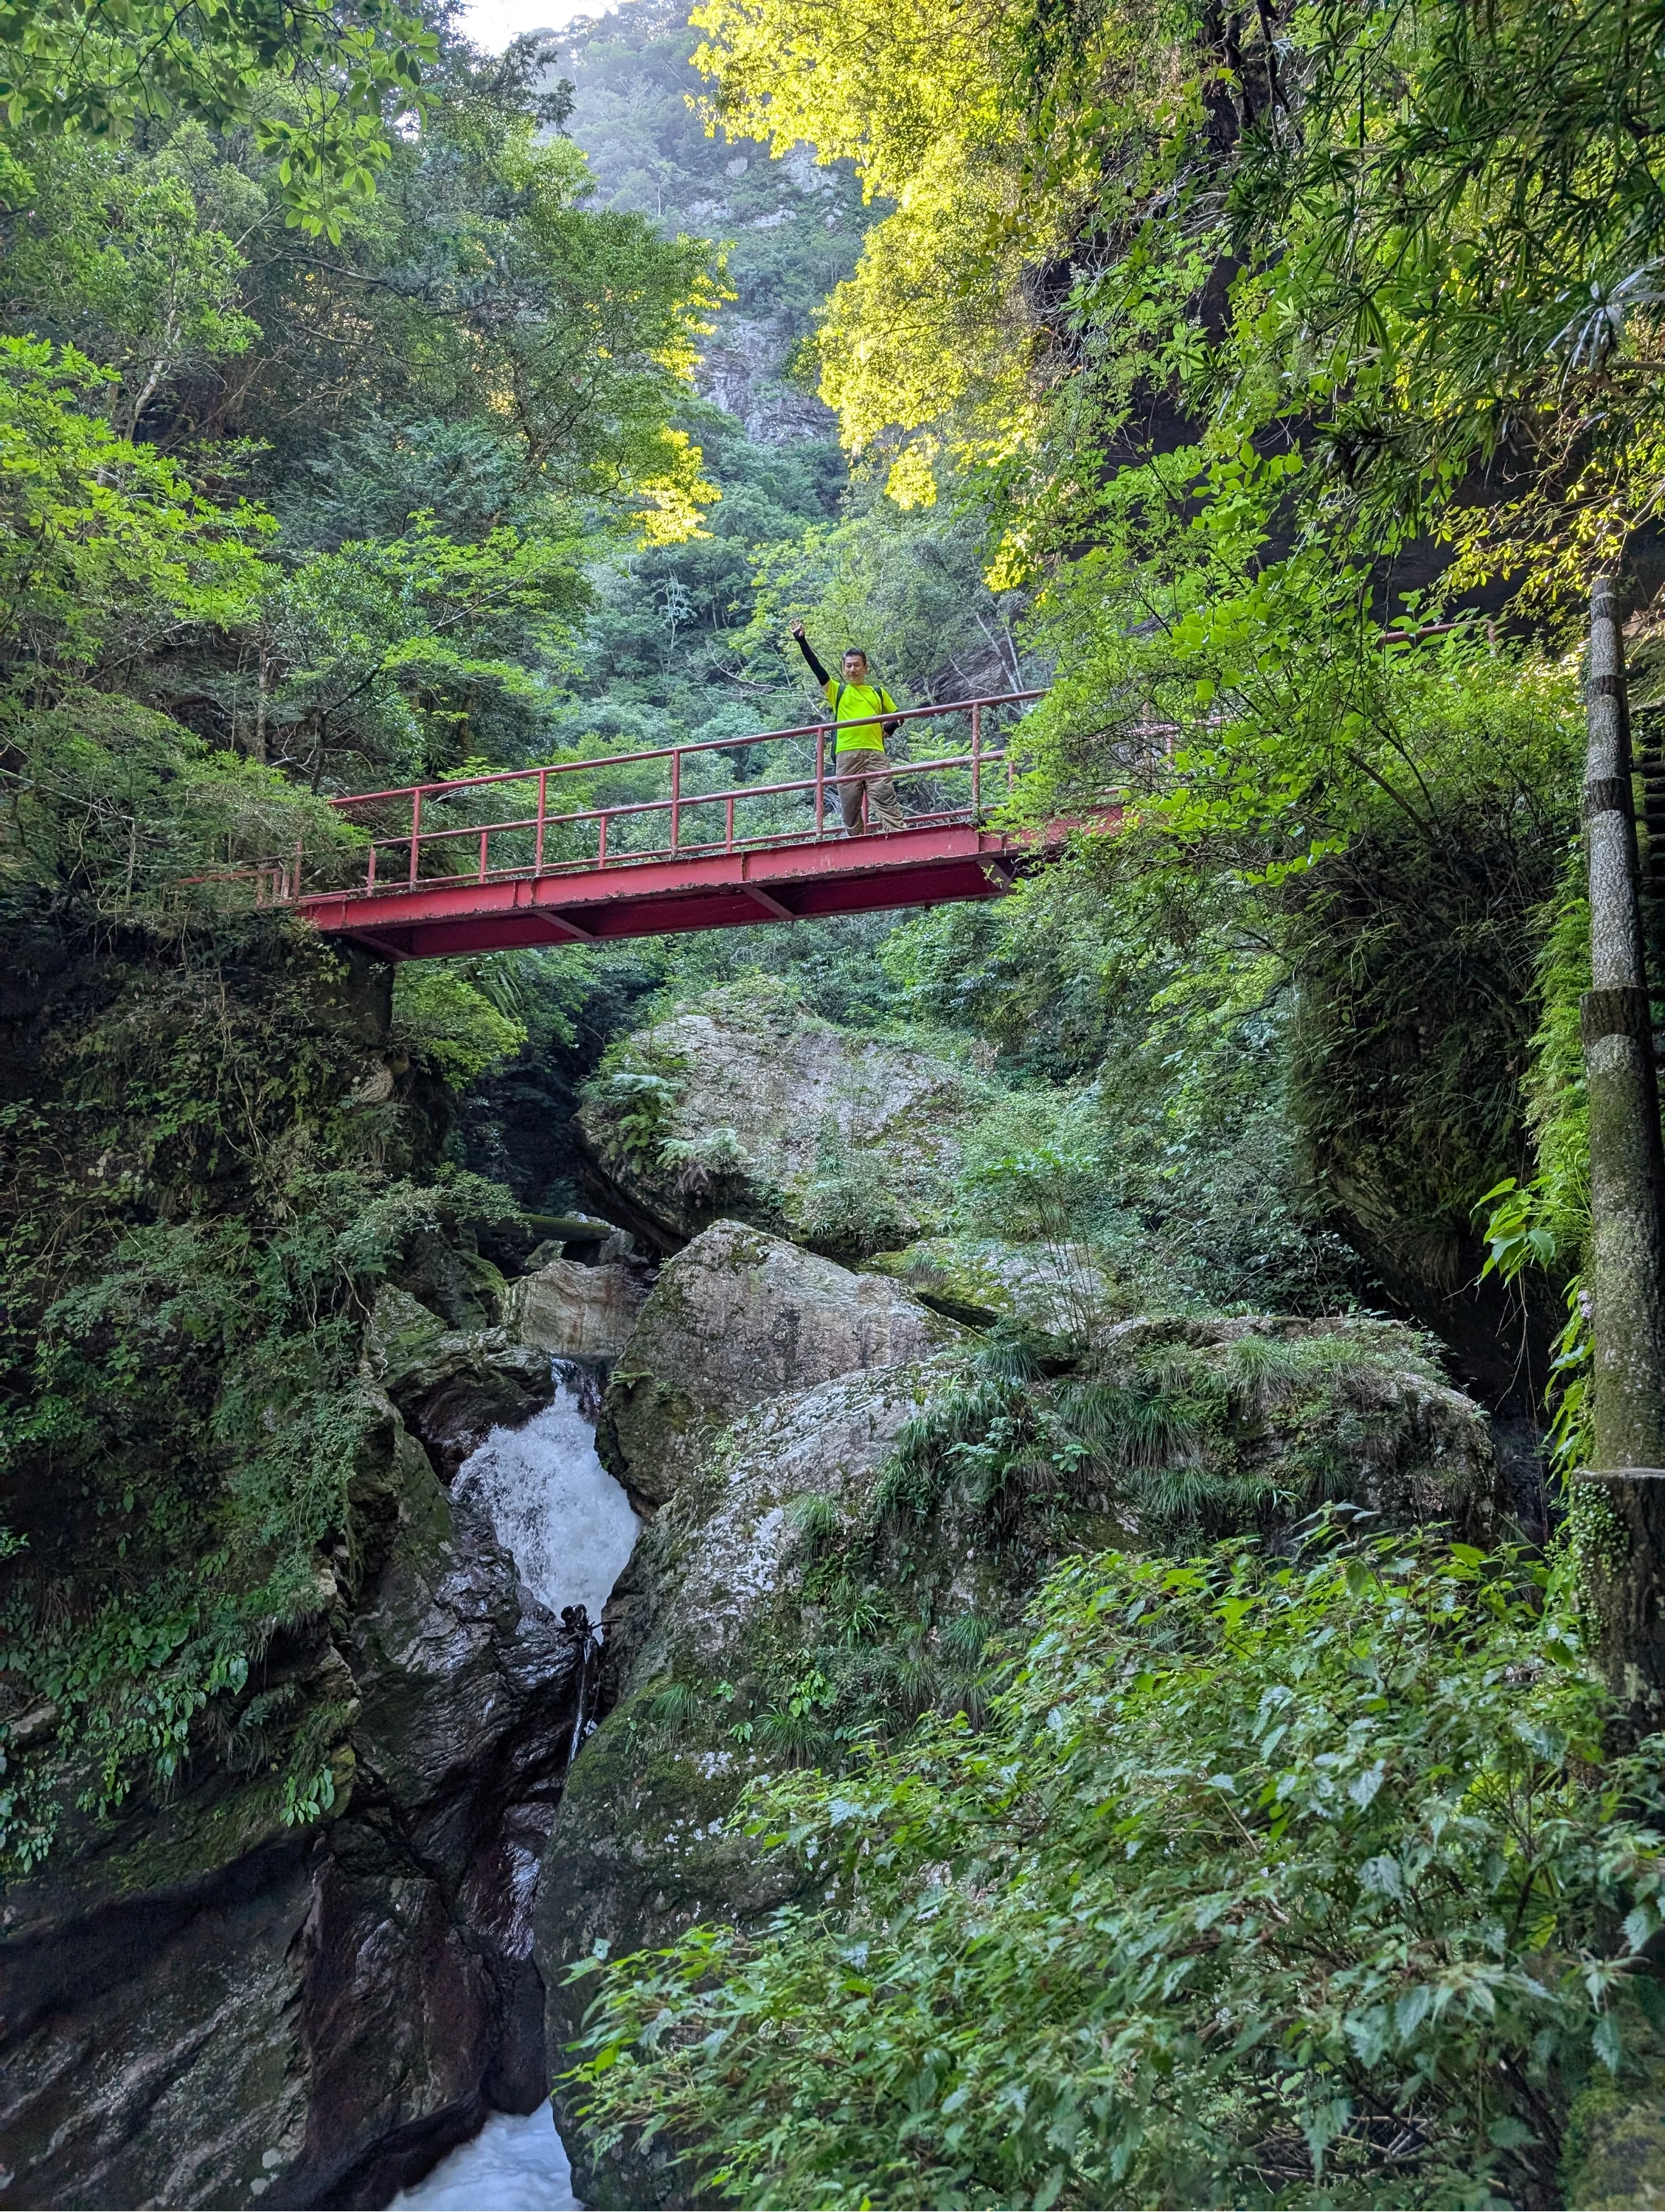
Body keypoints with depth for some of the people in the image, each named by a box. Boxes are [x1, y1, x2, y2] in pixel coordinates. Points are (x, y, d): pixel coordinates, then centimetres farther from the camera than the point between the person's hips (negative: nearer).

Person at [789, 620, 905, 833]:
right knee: (849, 805, 1)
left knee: (885, 798, -12)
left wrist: (890, 728, 6)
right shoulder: (837, 691, 15)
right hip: (847, 755, 0)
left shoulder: (878, 692, 19)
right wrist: (802, 641, -3)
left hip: (875, 753, 0)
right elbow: (816, 668, 5)